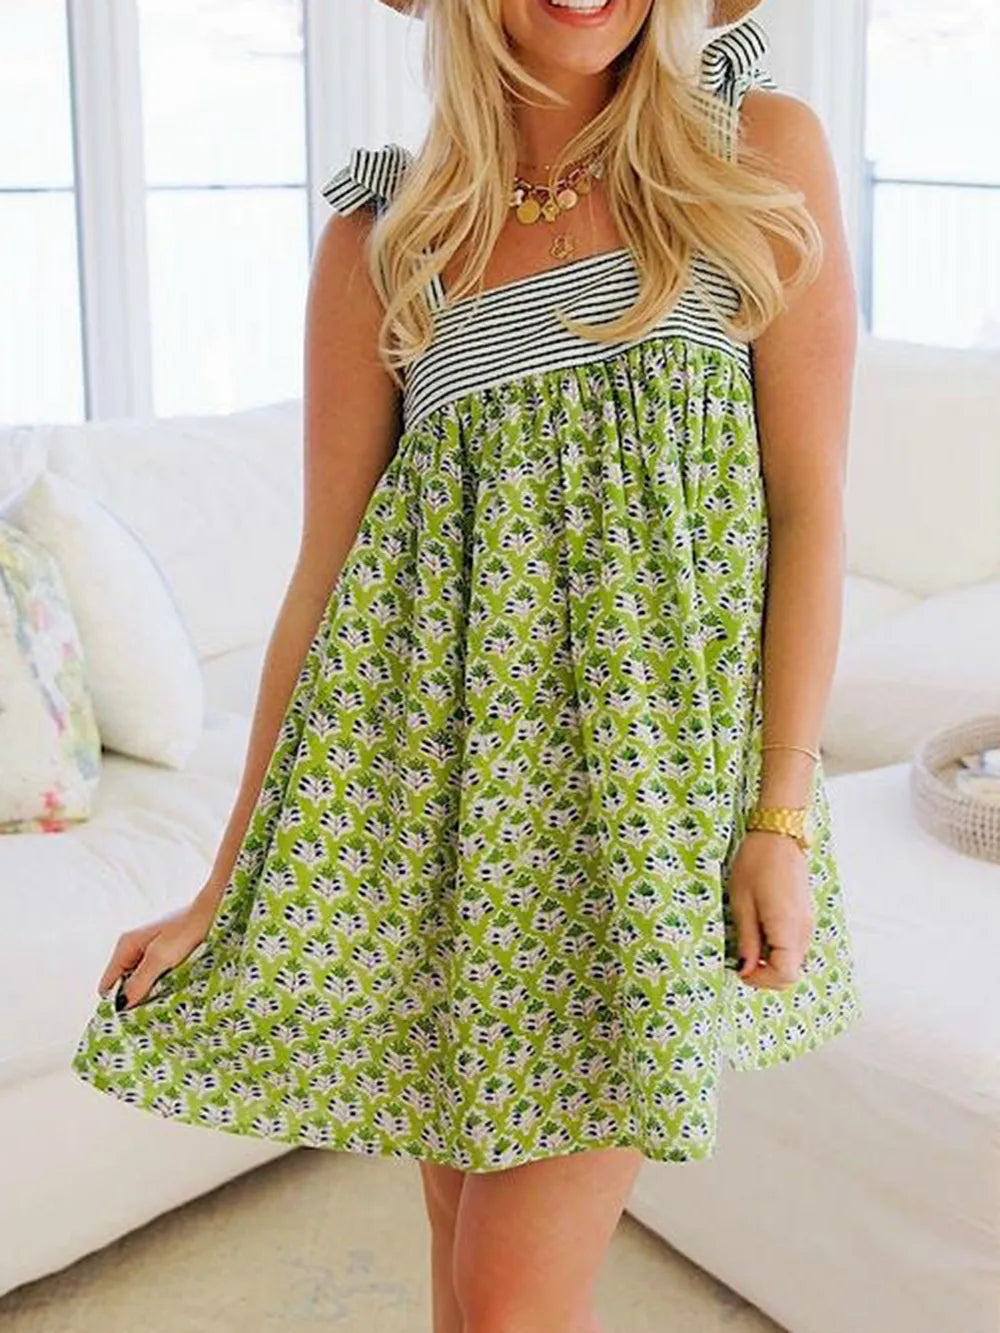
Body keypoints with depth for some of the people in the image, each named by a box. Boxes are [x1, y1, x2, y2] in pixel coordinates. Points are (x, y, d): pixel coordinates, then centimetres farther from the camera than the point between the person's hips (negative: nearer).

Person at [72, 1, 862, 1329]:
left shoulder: (763, 151, 2)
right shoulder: (382, 233, 5)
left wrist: (781, 819, -8)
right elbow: (326, 563, 5)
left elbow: (809, 505, -1)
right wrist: (226, 889, 4)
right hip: (434, 758, 2)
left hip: (650, 755, -2)